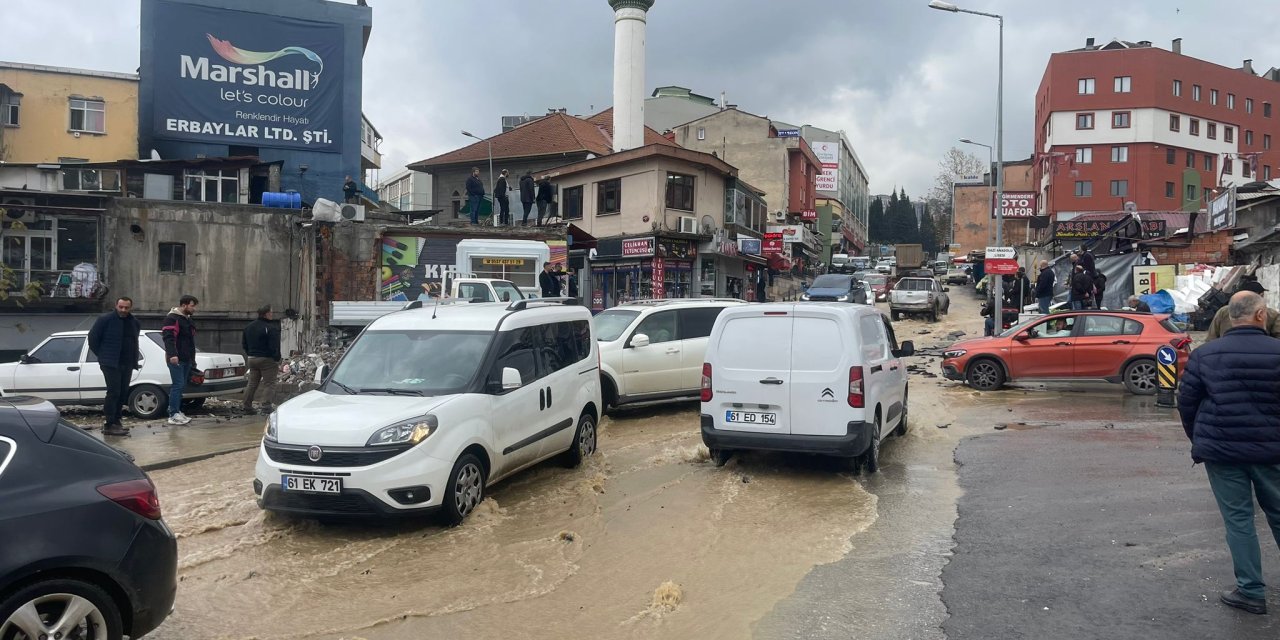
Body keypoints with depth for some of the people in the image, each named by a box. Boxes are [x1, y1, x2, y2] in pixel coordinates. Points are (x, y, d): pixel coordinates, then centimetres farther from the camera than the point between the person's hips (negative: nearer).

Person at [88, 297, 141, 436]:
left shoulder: (135, 323, 12)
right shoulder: (105, 319, -7)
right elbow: (93, 337, -3)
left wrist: (135, 361, 13)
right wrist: (102, 355, 0)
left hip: (127, 364, 6)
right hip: (111, 364, -6)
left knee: (123, 394, 9)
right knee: (113, 392, -10)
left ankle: (115, 421, 19)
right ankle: (109, 425, -6)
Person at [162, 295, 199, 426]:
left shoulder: (187, 319, 21)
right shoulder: (172, 318, -9)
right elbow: (168, 338, -21)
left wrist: (192, 358, 27)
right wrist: (172, 354, -33)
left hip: (186, 359, 9)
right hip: (176, 359, -9)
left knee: (181, 385, 11)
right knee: (178, 385, -13)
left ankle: (177, 412, 16)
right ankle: (173, 415, -13)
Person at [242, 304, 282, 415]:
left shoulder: (249, 327, 12)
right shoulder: (271, 328, -15)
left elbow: (244, 344, 19)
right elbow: (274, 347, -18)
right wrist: (277, 360, -9)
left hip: (252, 359, 8)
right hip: (267, 360, -7)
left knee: (252, 383, 15)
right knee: (269, 384, -3)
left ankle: (246, 406, 17)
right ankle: (266, 407, -10)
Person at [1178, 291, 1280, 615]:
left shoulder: (1205, 355, -5)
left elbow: (1186, 402, 0)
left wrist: (1198, 439, 15)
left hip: (1221, 452, 0)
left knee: (1238, 519, 7)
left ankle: (1251, 591, 10)